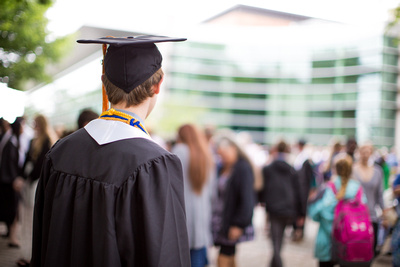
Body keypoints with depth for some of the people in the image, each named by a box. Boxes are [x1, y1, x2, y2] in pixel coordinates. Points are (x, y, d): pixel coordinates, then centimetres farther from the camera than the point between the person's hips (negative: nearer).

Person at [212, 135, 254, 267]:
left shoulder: (243, 169, -12)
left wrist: (239, 224, -17)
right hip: (220, 221, 7)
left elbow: (246, 198, -15)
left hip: (231, 223, -7)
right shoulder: (222, 169, 10)